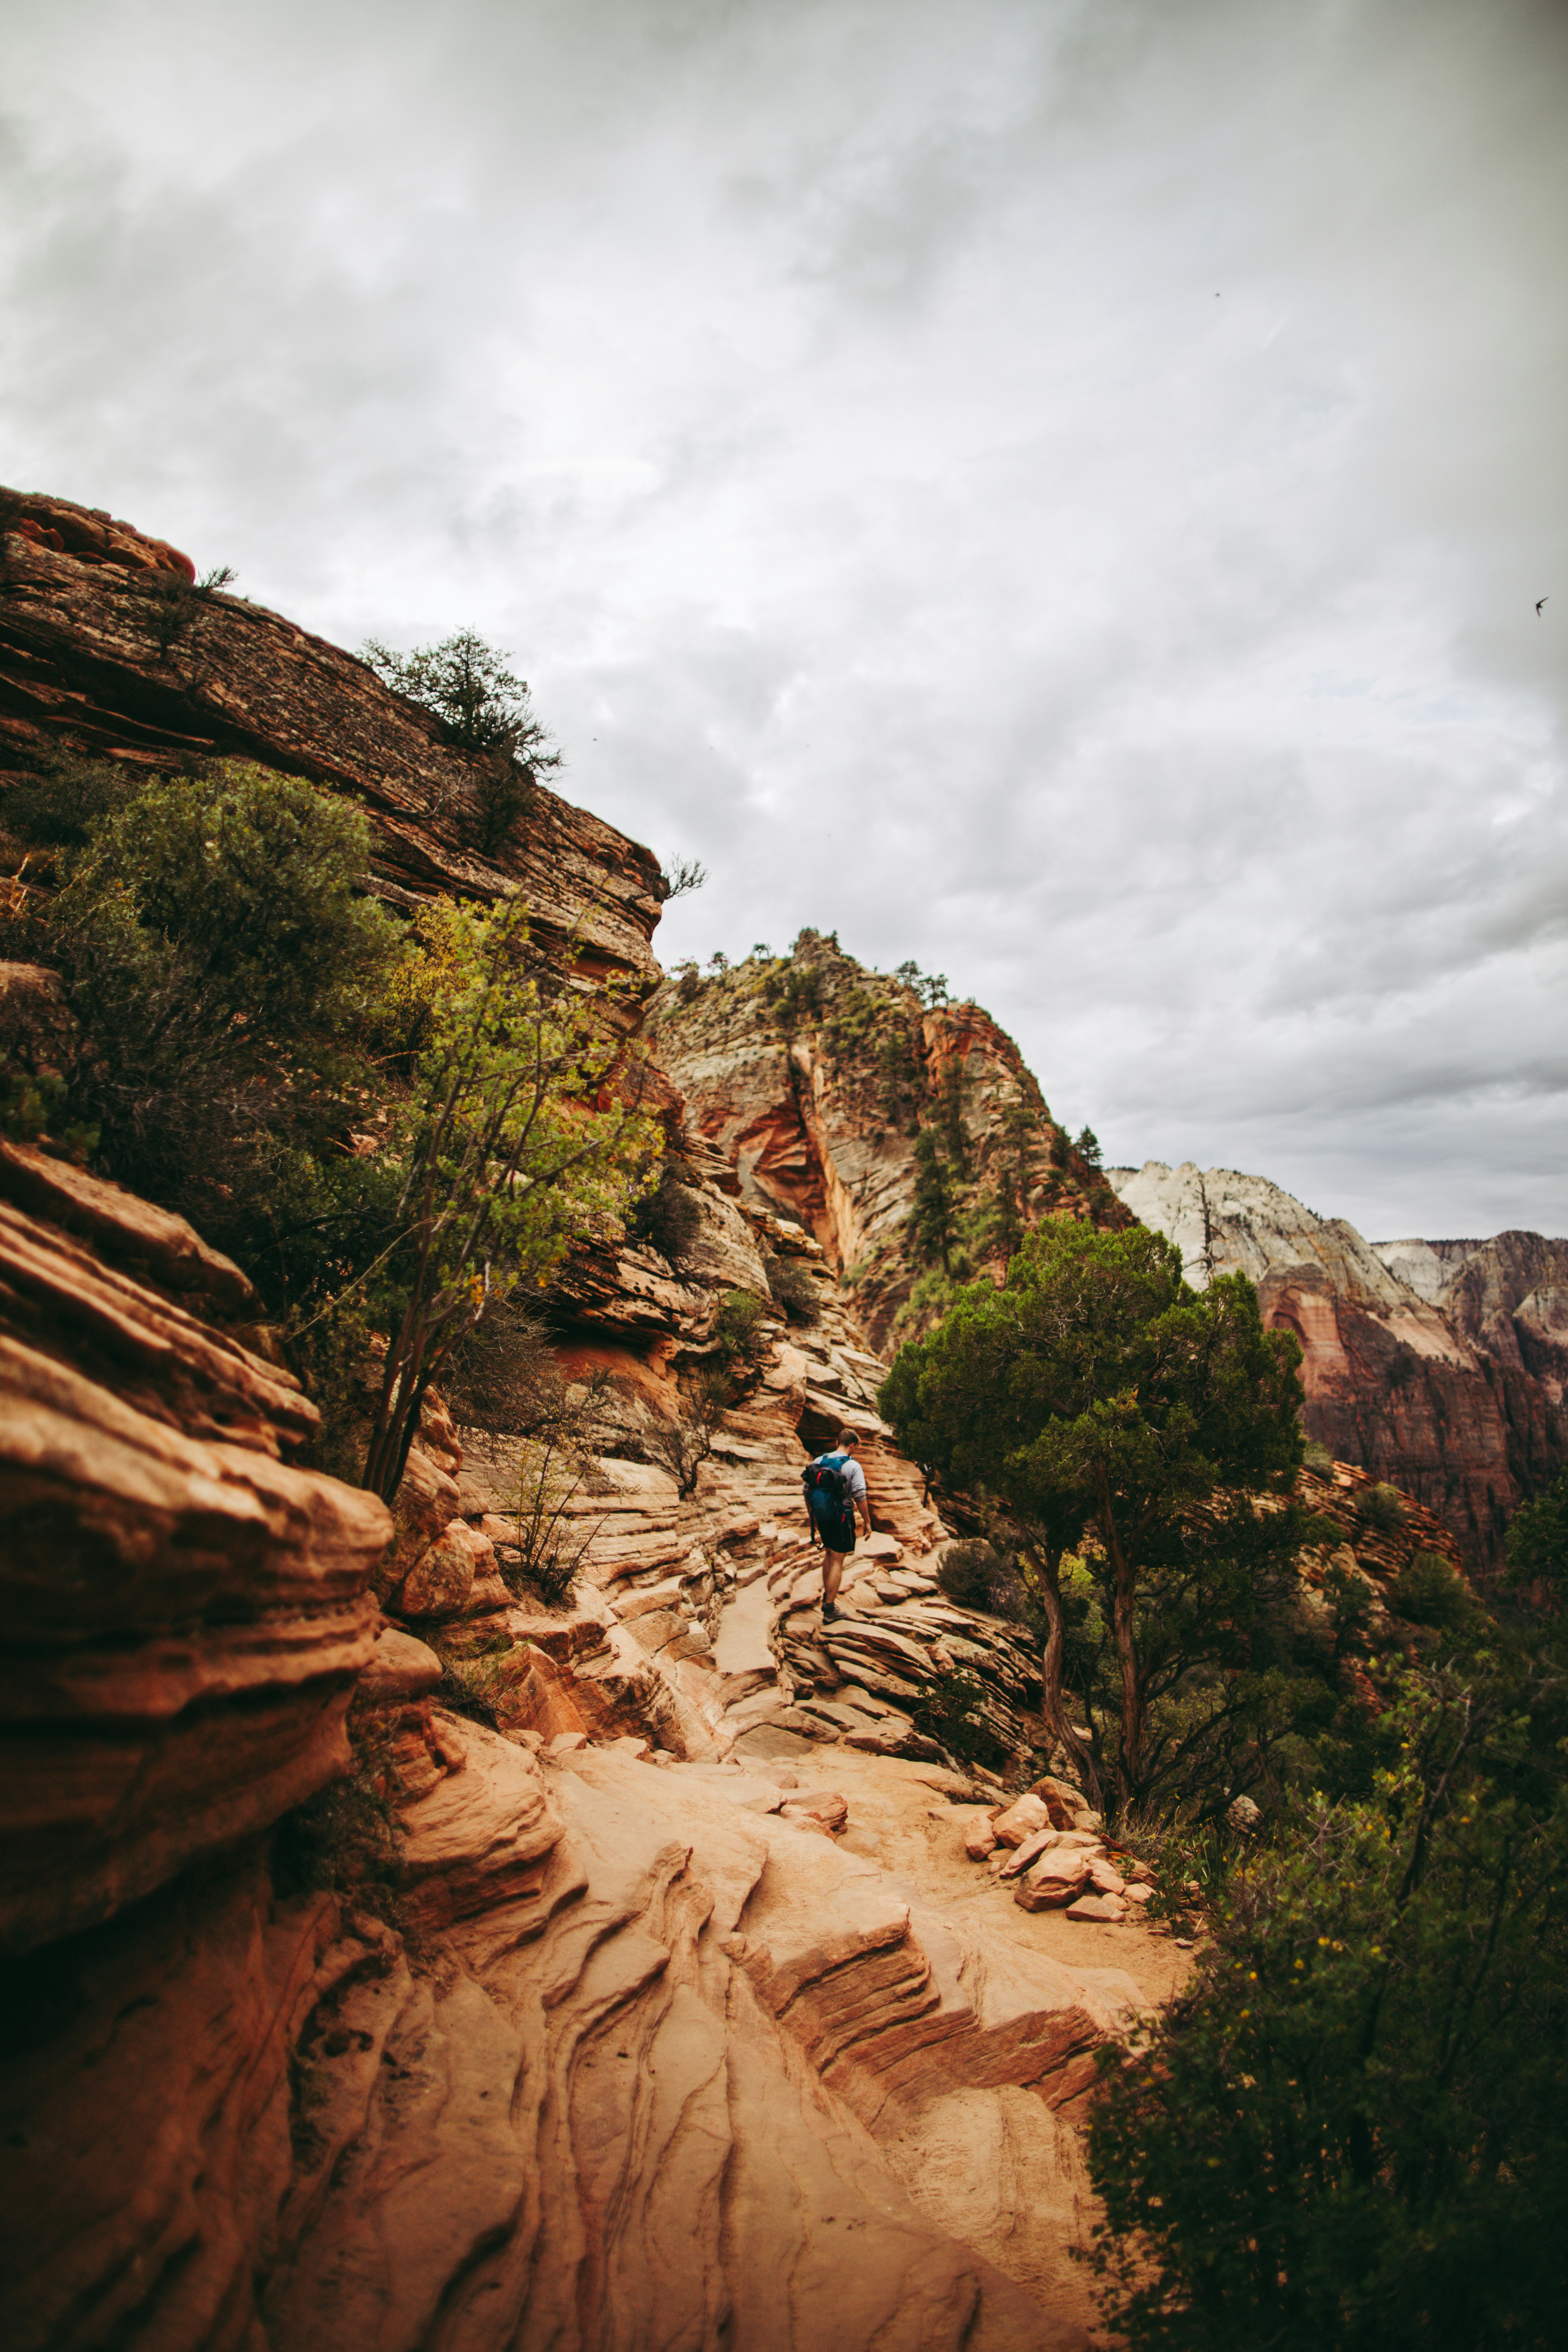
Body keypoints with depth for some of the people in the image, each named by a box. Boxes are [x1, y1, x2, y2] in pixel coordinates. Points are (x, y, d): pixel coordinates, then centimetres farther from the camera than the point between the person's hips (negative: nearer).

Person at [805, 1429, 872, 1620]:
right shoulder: (853, 1466, -9)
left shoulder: (819, 1461, 6)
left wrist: (812, 1518, 19)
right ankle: (829, 1609, -2)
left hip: (821, 1517, 5)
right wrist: (867, 1522, -2)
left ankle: (827, 1595, 32)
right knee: (838, 1561, 0)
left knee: (829, 1554, 25)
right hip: (842, 1518, -5)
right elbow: (860, 1497, -12)